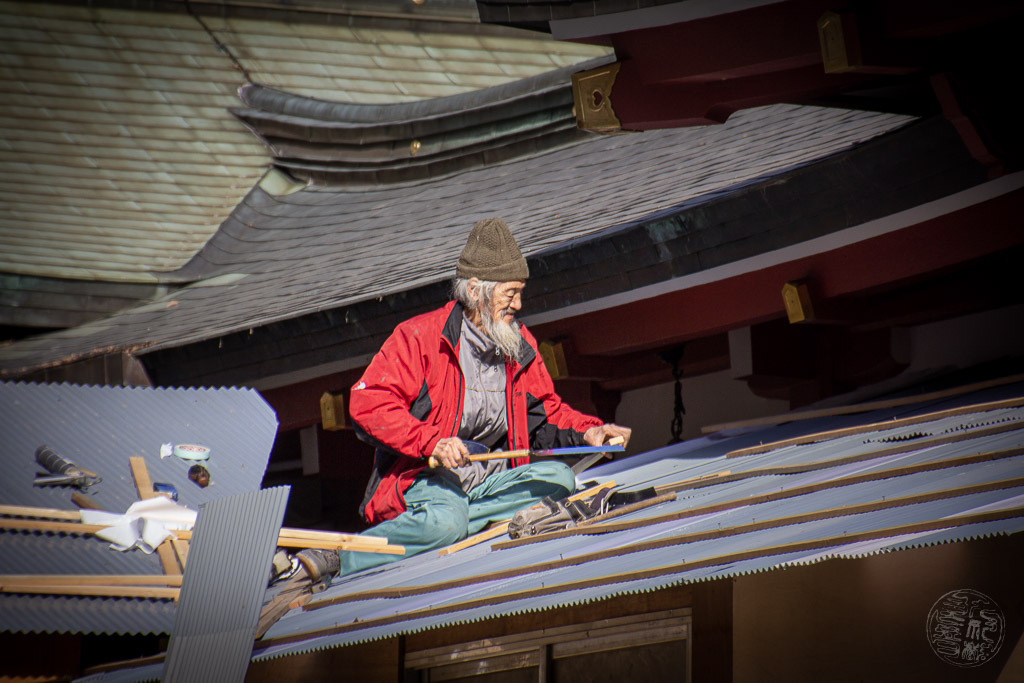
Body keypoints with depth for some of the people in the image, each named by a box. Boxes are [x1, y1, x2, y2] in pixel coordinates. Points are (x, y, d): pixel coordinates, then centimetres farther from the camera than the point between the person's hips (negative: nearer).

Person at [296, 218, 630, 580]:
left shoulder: (520, 346, 12)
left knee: (558, 477, -20)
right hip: (425, 479, -7)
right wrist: (432, 442, -25)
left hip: (490, 481, 7)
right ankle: (340, 557, -26)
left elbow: (545, 411, 23)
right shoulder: (420, 336, -7)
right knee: (446, 521, -39)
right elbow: (367, 401, -15)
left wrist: (586, 432, 2)